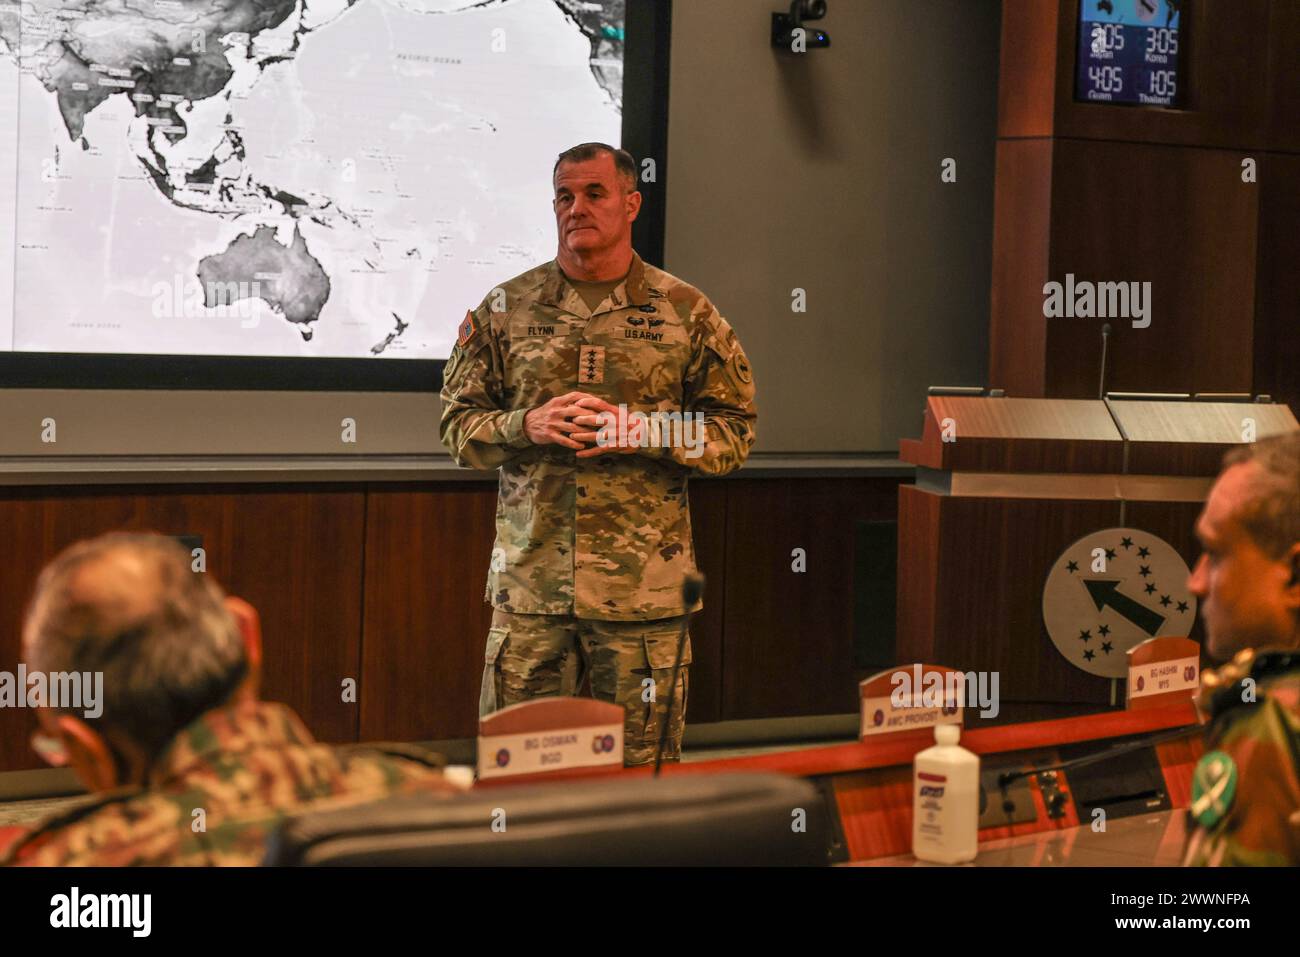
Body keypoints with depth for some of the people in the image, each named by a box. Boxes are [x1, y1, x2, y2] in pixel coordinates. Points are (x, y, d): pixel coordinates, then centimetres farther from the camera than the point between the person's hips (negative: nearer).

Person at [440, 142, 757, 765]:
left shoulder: (685, 313, 5)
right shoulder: (505, 309, 8)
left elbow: (735, 432, 4)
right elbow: (457, 424, 10)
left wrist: (644, 431, -12)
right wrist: (525, 427, -10)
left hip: (644, 589, -1)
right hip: (529, 580, 1)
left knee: (642, 763, 5)